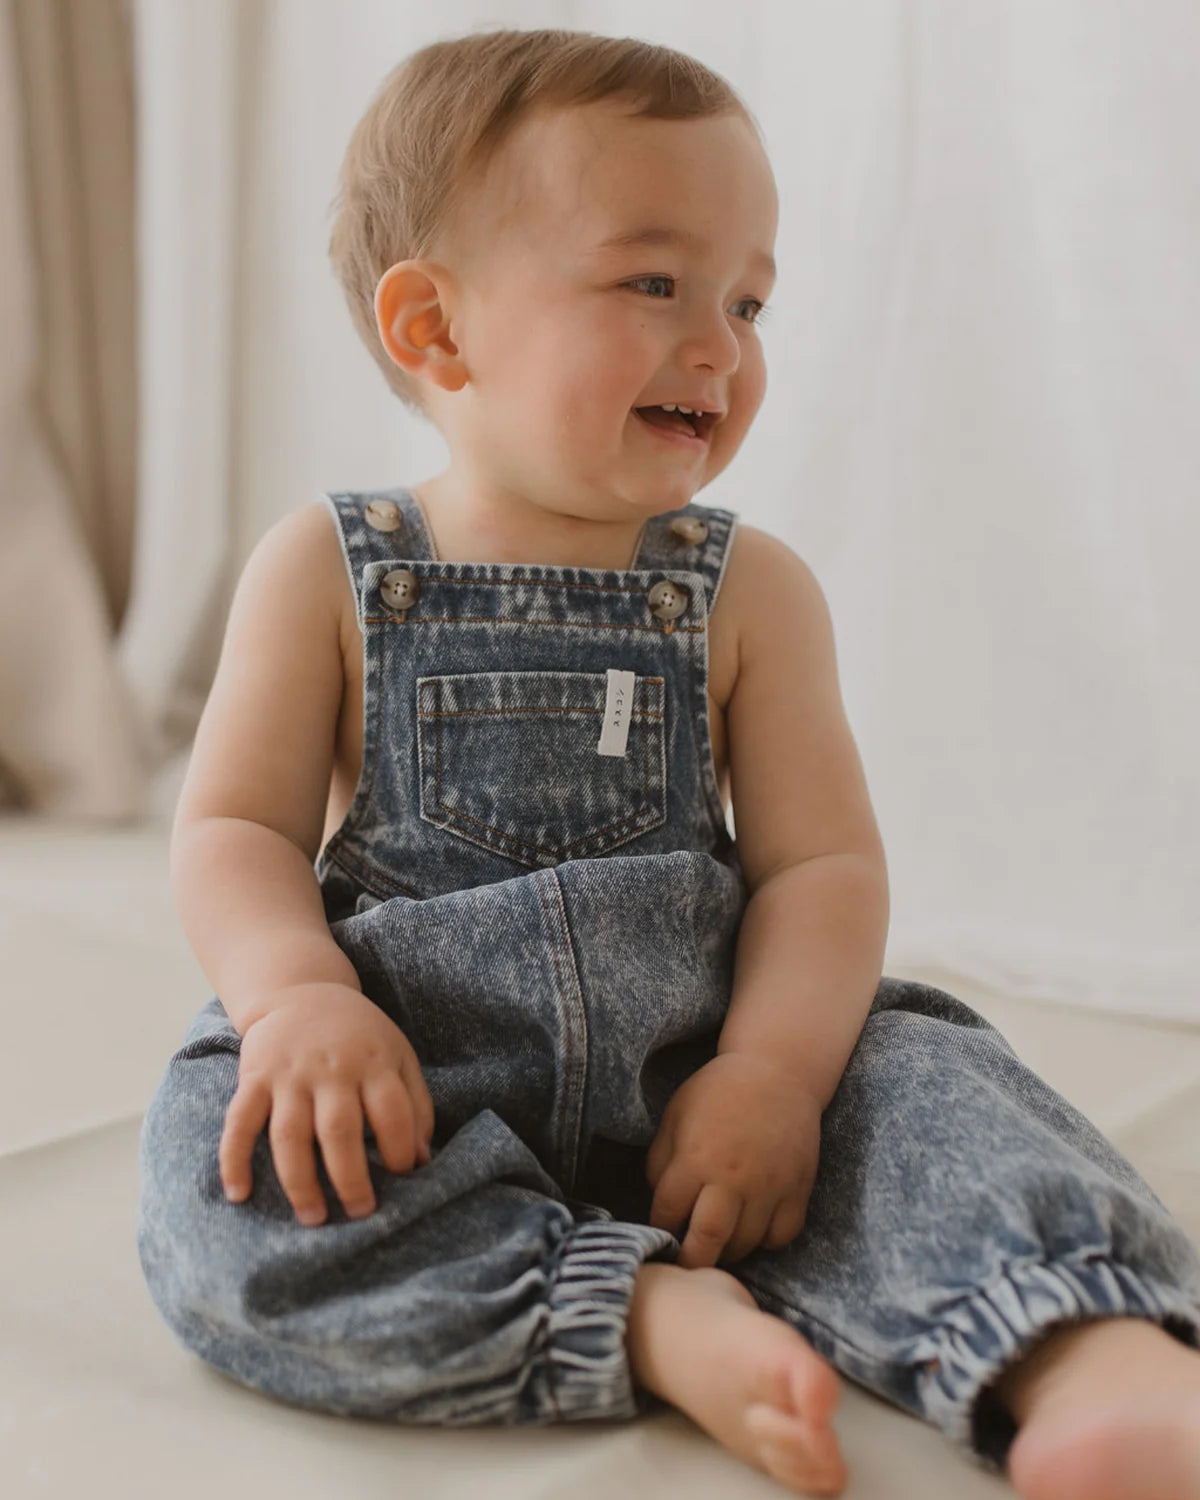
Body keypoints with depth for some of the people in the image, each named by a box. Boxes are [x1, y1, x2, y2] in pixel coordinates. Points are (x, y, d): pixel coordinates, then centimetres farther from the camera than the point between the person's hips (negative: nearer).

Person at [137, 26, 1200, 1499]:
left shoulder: (749, 587, 4)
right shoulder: (327, 569, 2)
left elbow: (822, 861, -1)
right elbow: (234, 831, 0)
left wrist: (773, 1069, -20)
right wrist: (302, 999, -21)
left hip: (688, 1066, 1)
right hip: (407, 1070, 0)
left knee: (918, 1078, -23)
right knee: (221, 1195, -29)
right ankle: (657, 1316, -31)